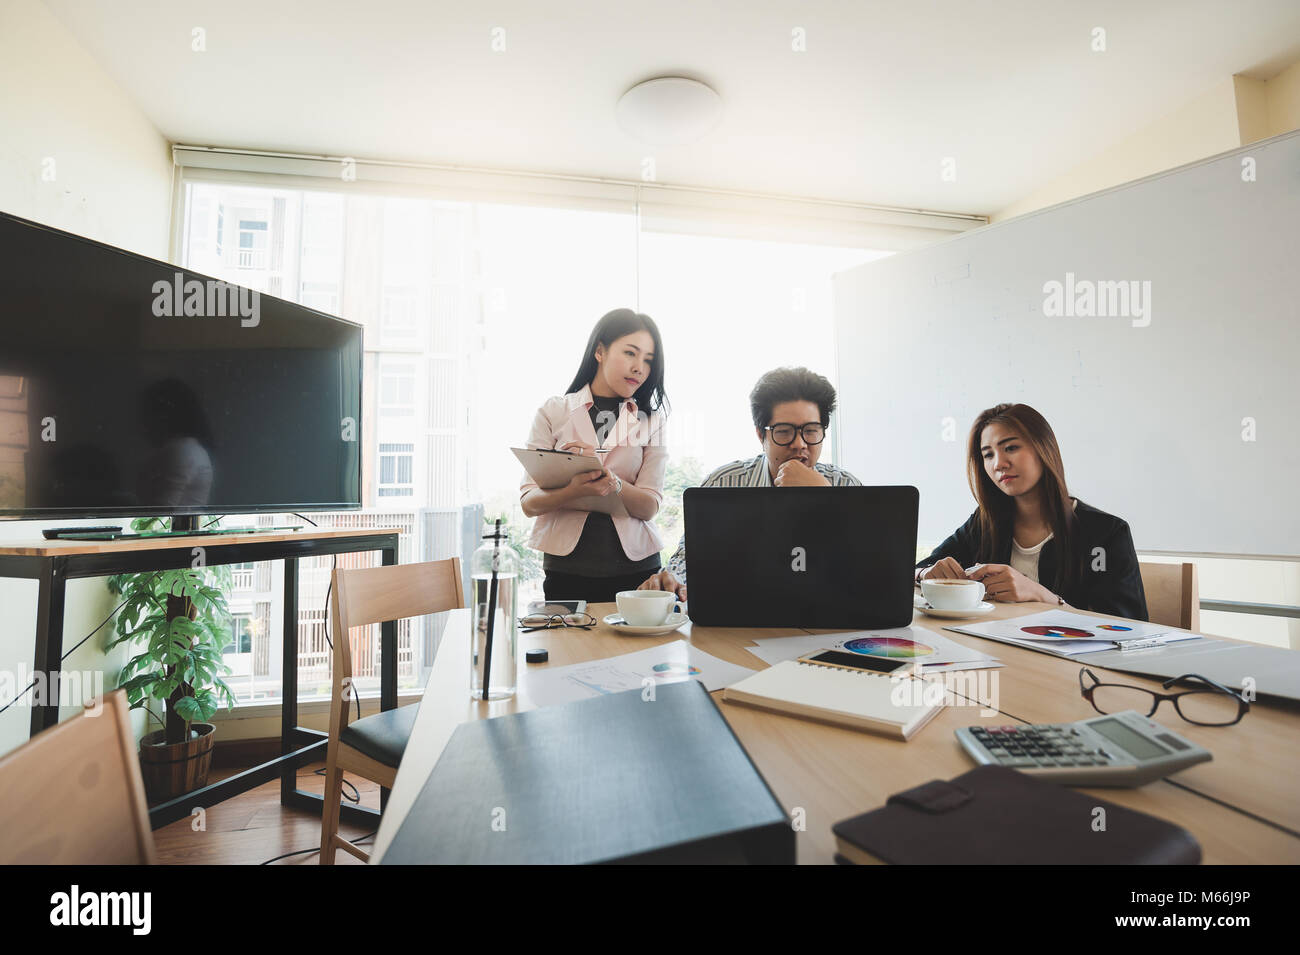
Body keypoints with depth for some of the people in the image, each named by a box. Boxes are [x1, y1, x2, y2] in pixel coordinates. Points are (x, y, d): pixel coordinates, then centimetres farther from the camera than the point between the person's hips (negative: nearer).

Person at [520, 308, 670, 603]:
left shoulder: (650, 420, 7)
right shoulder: (553, 412, 3)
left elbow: (649, 506, -4)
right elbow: (529, 502, -4)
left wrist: (613, 484, -25)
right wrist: (575, 491, -25)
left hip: (635, 568, 1)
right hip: (567, 569, -1)